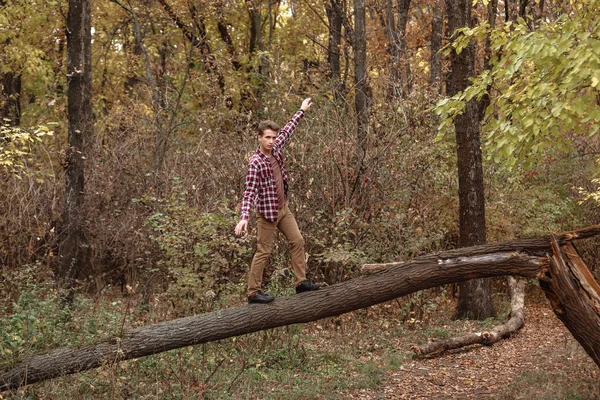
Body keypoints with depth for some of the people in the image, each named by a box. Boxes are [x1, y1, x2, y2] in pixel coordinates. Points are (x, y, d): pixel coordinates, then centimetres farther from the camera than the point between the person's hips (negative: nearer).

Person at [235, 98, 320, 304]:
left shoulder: (275, 150, 1)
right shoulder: (256, 163, -22)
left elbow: (287, 130, 17)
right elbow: (250, 192, -27)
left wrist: (302, 110, 26)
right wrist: (244, 217, -37)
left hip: (283, 208, 8)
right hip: (267, 211, -8)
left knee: (298, 241, 10)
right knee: (263, 252, -3)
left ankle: (301, 282, 19)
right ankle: (253, 293, 5)